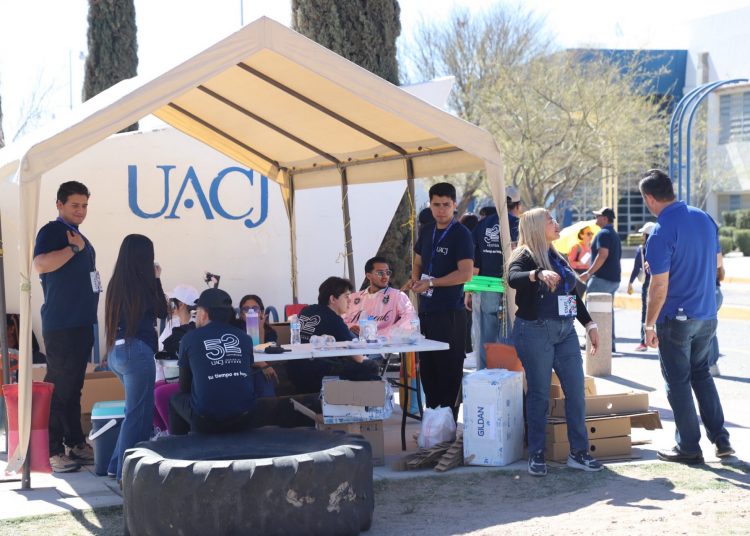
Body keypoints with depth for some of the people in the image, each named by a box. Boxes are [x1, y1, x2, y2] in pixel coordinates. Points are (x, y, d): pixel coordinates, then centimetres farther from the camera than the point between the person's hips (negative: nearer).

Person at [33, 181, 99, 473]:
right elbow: (40, 264, -25)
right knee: (58, 387, -7)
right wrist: (74, 248, -20)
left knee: (73, 387, 13)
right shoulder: (52, 231, -7)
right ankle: (53, 451, -5)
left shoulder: (80, 237, 19)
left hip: (82, 323, 9)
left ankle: (76, 443, 19)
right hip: (61, 325, -9)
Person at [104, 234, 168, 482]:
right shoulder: (143, 283, -11)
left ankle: (118, 465, 21)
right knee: (139, 412, 1)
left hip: (116, 351, 8)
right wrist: (157, 280, 8)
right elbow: (161, 311, 2)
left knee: (135, 409, 19)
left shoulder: (116, 283, 9)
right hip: (137, 351, -8)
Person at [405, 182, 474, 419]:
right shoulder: (427, 232, 11)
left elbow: (466, 273, -18)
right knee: (427, 366, 14)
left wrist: (431, 283, -16)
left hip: (450, 312, -7)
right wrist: (415, 280, 2)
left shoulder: (461, 235, -10)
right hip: (426, 309, 8)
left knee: (449, 368, -1)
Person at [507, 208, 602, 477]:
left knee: (576, 390, 1)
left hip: (565, 332, 7)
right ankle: (536, 455, 6)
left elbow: (574, 295, 25)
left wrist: (589, 324, 17)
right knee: (539, 394, -3)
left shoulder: (559, 259, 19)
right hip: (535, 331, -7)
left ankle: (578, 452, 8)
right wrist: (538, 274, -44)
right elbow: (513, 278, -26)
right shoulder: (524, 256, -4)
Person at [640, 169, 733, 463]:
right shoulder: (705, 218, 1)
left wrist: (649, 324, -10)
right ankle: (720, 439, 19)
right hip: (707, 314, 7)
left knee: (678, 382, 6)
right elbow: (716, 262, 14)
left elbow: (659, 287, -19)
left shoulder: (661, 233, -20)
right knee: (701, 374, 21)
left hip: (676, 318, -7)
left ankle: (688, 447, 12)